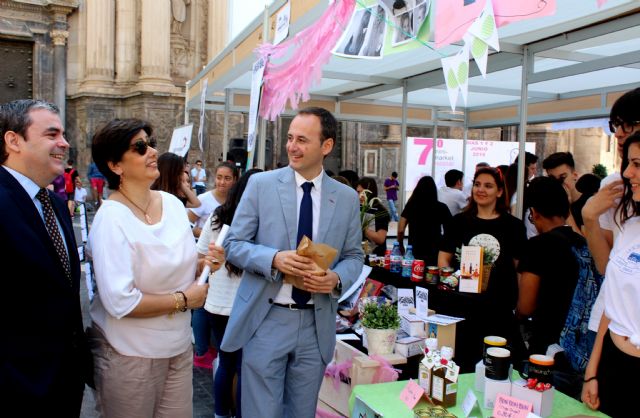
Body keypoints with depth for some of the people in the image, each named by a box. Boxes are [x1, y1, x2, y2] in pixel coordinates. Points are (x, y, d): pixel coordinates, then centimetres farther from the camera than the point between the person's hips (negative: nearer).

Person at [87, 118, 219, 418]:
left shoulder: (173, 203, 0)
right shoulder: (112, 218, -19)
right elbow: (120, 302, -24)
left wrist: (205, 263, -8)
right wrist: (184, 299, -15)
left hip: (179, 344, 6)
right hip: (130, 354, -5)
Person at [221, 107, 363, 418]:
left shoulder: (347, 197, 3)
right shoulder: (261, 184, -4)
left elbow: (354, 256, 10)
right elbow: (233, 244, -2)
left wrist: (337, 278, -12)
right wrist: (274, 259, -21)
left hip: (317, 325, 3)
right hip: (266, 320, -2)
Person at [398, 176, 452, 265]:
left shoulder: (410, 206, 2)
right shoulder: (441, 207, -1)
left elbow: (400, 230, -5)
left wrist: (401, 247, 10)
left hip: (414, 253, 1)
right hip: (435, 254, -1)